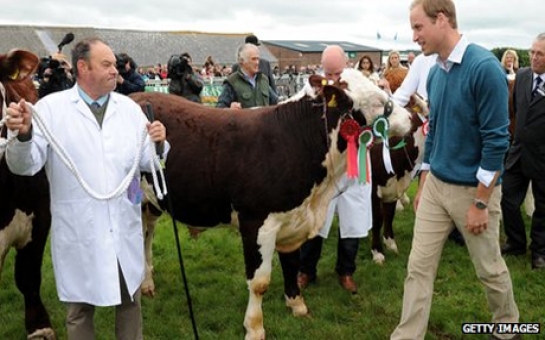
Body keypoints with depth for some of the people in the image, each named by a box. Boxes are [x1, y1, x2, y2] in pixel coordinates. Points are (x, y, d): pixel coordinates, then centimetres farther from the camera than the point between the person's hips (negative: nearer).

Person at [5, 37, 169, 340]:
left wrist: (159, 145, -19)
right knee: (80, 309, 14)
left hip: (124, 230, 3)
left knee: (130, 301, 19)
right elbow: (25, 166, -11)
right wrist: (23, 135, -30)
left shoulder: (130, 107, 3)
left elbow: (148, 162, 1)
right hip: (78, 234, -3)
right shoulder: (52, 107, -8)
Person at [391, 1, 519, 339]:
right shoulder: (436, 73, 3)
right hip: (436, 186, 6)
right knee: (419, 267, 5)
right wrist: (423, 184, 15)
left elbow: (496, 141, -19)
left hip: (473, 188, -6)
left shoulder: (485, 67, -20)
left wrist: (480, 203, -18)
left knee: (490, 268, 13)